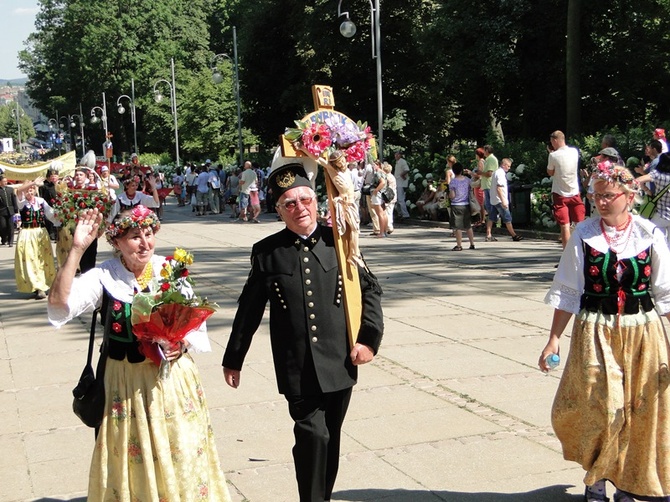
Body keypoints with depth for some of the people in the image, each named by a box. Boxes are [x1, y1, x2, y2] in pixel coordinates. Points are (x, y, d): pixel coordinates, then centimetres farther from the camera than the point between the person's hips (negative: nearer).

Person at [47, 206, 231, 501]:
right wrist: (76, 250, -27)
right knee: (133, 460, 8)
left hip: (174, 377, 2)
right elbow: (59, 302, -24)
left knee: (182, 457, 9)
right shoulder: (104, 277, -8)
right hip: (127, 383, -2)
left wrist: (184, 344, -13)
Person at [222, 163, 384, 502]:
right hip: (297, 369, -2)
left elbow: (370, 289, 9)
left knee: (330, 440, 13)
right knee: (313, 435, -15)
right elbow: (249, 309, 6)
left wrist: (369, 338, -2)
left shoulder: (338, 242, 1)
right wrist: (233, 359, 11)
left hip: (339, 364, 2)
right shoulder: (267, 252, -1)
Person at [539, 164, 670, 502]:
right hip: (596, 333, -1)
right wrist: (554, 339, 0)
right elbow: (567, 292, 1)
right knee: (600, 408, -5)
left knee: (641, 410, 6)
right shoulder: (584, 234, -3)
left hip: (642, 332, 1)